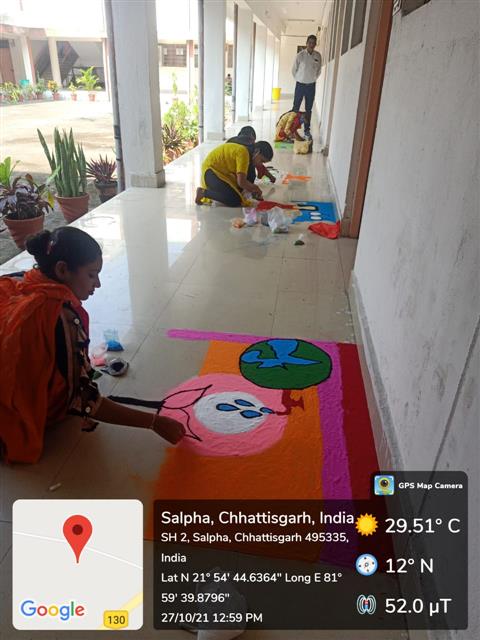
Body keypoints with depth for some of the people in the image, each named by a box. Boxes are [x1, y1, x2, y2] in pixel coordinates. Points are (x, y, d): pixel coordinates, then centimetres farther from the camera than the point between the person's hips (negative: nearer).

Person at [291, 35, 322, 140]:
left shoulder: (318, 56, -2)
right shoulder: (300, 55, -10)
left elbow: (318, 70, 12)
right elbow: (294, 70, 1)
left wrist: (313, 79, 12)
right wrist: (298, 79, 9)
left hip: (311, 86, 2)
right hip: (300, 85, -2)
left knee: (308, 109, 6)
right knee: (295, 107, -1)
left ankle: (307, 130, 14)